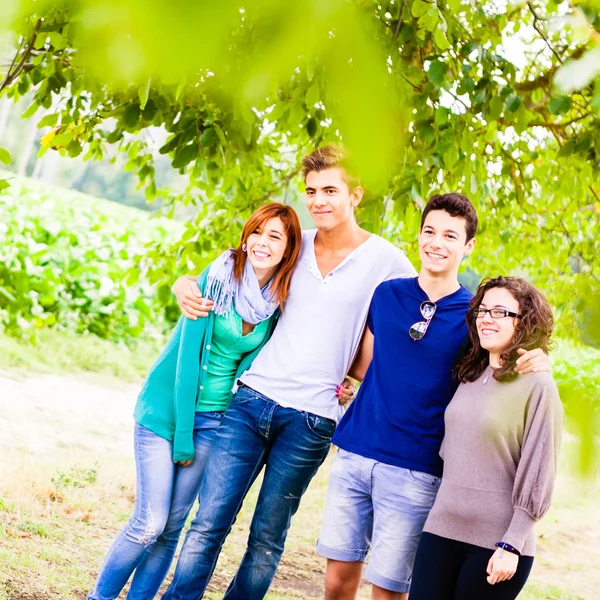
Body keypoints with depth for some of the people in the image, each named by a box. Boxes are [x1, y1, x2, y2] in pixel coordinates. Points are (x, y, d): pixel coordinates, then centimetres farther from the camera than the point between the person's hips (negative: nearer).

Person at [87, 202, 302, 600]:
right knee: (150, 523, -8)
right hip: (167, 408, -4)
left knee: (173, 527, 5)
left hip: (213, 418, 4)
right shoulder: (218, 279, -14)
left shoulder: (279, 301, -1)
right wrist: (182, 433, -14)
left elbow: (252, 361, 5)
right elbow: (187, 356, -14)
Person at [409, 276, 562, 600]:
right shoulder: (470, 375, 9)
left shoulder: (537, 386, -9)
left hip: (495, 542, -5)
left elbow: (536, 476, -10)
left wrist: (512, 545, -13)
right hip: (442, 528, 5)